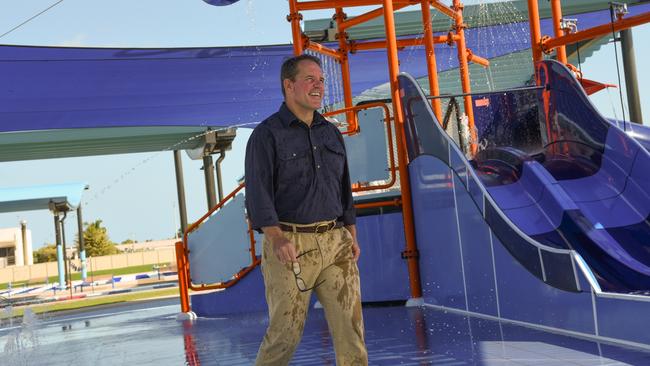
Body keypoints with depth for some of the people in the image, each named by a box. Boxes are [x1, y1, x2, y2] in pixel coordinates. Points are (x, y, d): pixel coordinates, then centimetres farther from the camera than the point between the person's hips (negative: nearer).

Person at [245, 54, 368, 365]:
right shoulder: (266, 135, -5)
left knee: (350, 322, 1)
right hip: (290, 247, -5)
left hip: (335, 244, 5)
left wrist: (351, 236, 9)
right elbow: (258, 194, -14)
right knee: (286, 332, 1)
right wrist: (276, 239, -28)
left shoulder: (331, 133, 13)